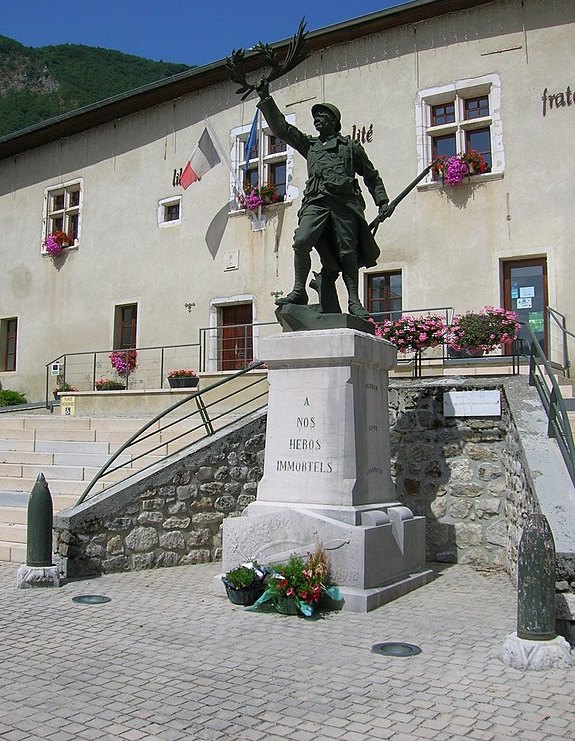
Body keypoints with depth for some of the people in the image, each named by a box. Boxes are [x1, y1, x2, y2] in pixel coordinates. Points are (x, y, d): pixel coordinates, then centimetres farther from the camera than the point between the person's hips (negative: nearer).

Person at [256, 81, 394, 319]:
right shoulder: (309, 144, 27)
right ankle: (299, 291, -13)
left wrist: (382, 201, 12)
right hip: (316, 201, 2)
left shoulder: (350, 146, 20)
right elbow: (281, 128, 22)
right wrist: (266, 99, 16)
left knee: (347, 252, -8)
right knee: (301, 241, -21)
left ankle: (354, 301, -4)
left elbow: (371, 176, 23)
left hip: (344, 202, -2)